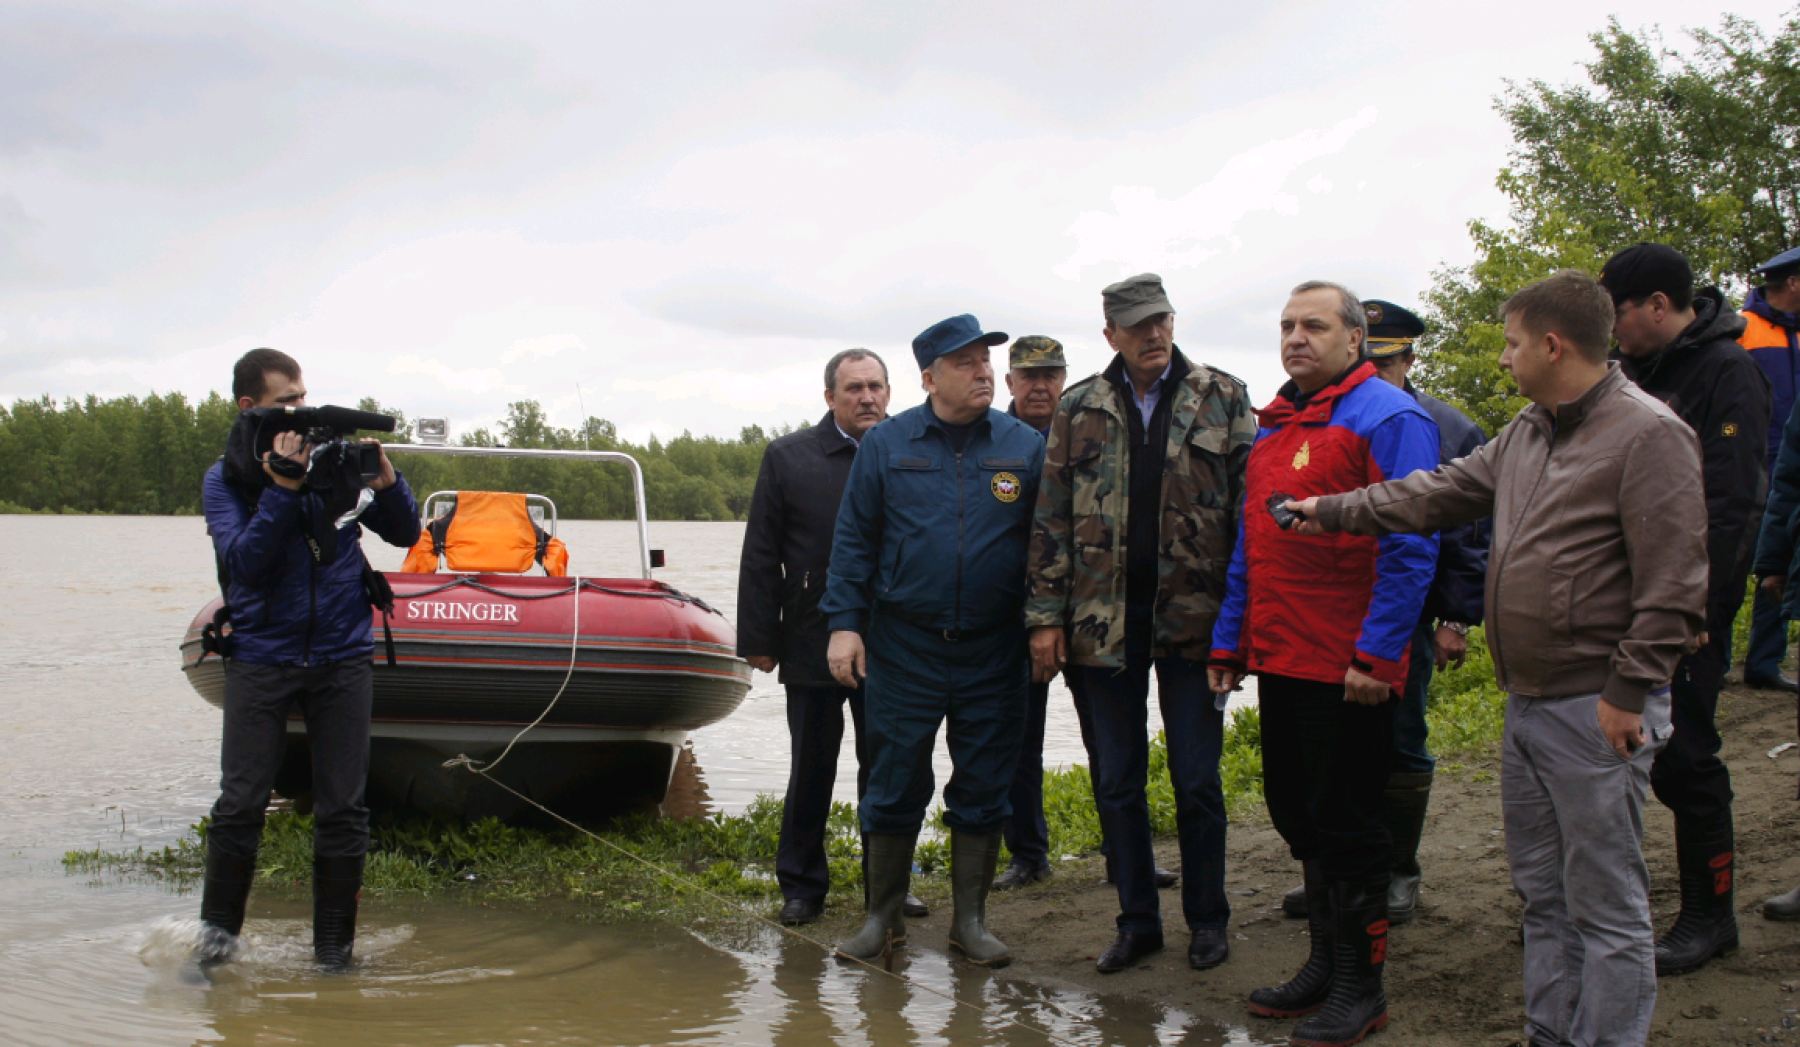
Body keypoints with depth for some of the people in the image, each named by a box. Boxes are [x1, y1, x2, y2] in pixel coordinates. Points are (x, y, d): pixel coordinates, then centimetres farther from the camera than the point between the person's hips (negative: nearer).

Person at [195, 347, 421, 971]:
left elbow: (404, 534, 6)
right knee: (241, 803, -3)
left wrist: (384, 480, -12)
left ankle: (334, 945, 14)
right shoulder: (225, 480, 2)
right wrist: (283, 488, -22)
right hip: (262, 655, -1)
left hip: (342, 655, 1)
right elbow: (242, 561, -13)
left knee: (342, 810, 2)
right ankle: (218, 930, 15)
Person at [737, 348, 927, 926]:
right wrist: (760, 638, -5)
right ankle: (802, 885, 19)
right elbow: (760, 557, 0)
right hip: (814, 645, -1)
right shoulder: (788, 458, 1)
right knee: (811, 771, 7)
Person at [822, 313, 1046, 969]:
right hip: (903, 650, -1)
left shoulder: (1024, 447, 4)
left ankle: (970, 920, 20)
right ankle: (883, 916, 18)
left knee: (983, 791, 8)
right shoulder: (887, 444, 2)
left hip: (993, 653, 1)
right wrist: (844, 624, -6)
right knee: (894, 786, 4)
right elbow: (853, 540, 2)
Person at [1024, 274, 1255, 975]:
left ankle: (1206, 919, 19)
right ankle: (1137, 920, 20)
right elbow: (1052, 519, 6)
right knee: (1116, 781, 8)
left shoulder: (1223, 399, 3)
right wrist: (1046, 615, 0)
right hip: (1104, 620, 2)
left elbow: (1250, 506, 1)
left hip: (1193, 618, -2)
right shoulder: (1078, 411, 6)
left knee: (1197, 780, 3)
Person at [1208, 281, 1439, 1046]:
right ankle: (1324, 964, 29)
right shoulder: (1274, 425, 16)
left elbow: (1410, 545, -15)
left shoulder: (1386, 417, -9)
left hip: (1348, 668, -8)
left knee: (1344, 823, 0)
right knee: (1296, 811, 15)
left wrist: (1376, 652, -18)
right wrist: (1230, 639, 17)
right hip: (1280, 661, 8)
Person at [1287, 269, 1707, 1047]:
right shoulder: (1526, 434, 13)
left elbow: (1672, 586, -18)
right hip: (1528, 701, 9)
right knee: (1543, 893, 17)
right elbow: (1444, 493, 22)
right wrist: (1333, 512, 20)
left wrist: (1629, 693, -19)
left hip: (1595, 711, -9)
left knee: (1605, 904, -2)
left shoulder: (1647, 434, -15)